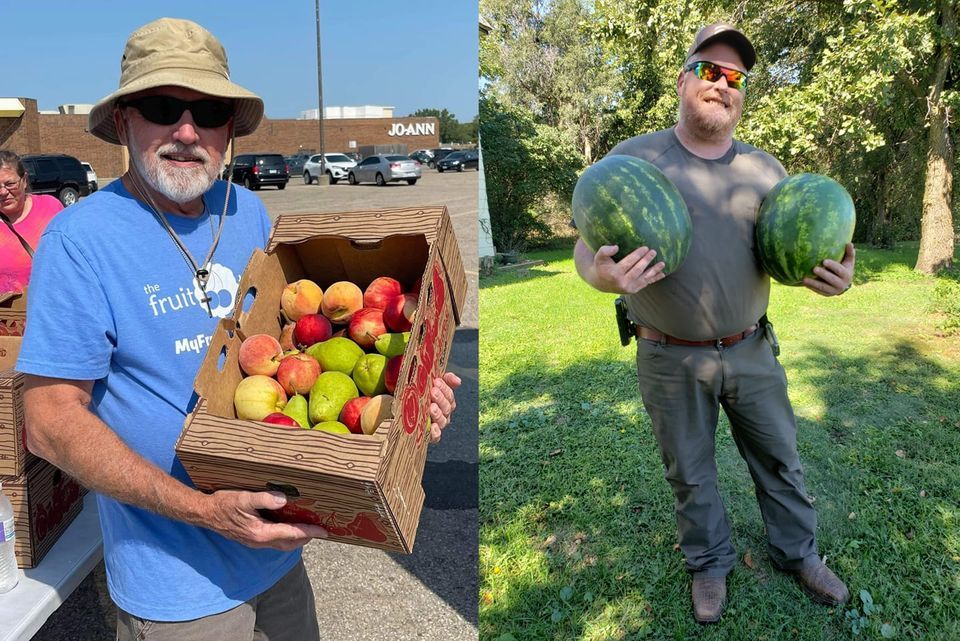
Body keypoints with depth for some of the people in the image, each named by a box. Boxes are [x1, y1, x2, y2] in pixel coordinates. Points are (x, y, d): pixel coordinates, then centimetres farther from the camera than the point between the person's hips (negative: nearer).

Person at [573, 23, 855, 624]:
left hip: (752, 351, 3)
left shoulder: (766, 169, 4)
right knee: (691, 474, 15)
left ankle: (798, 552, 42)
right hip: (671, 362, -2)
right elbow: (587, 244, -7)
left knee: (780, 460, 17)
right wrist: (602, 273, -32)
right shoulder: (632, 158, -6)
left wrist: (832, 275, -16)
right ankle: (711, 563, 39)